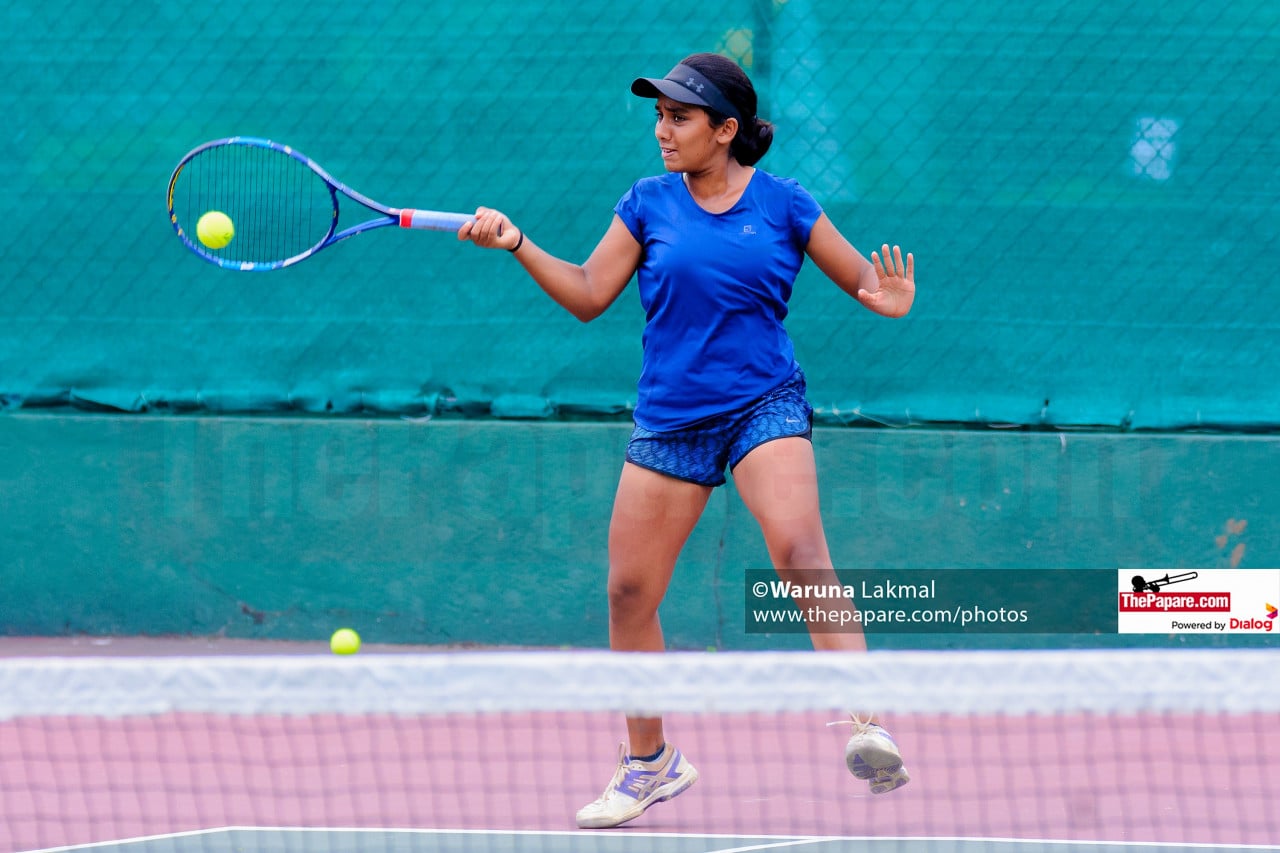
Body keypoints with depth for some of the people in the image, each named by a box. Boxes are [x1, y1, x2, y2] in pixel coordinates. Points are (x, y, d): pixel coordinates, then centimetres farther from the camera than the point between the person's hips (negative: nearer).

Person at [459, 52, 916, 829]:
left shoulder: (781, 203, -1)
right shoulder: (650, 203, 5)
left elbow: (866, 280, 6)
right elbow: (589, 295, 7)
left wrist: (887, 299, -17)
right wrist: (517, 244, -5)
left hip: (765, 407, -3)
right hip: (670, 418, 4)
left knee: (798, 547, -28)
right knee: (629, 592, 4)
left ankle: (865, 723, -34)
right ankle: (650, 764, 22)